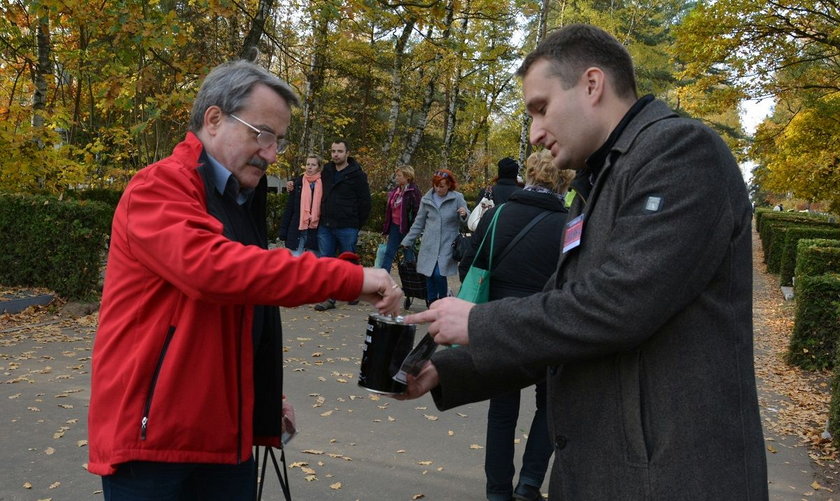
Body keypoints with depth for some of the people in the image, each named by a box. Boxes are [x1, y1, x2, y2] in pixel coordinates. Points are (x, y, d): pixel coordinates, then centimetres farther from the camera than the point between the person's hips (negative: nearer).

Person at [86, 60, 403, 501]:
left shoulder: (243, 199, 14)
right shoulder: (159, 187, -13)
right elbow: (211, 267, -32)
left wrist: (266, 394, 15)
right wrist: (351, 278, -30)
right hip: (154, 433, -7)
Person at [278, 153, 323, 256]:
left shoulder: (323, 184, 1)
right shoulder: (297, 182, 4)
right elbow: (289, 208, 6)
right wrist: (283, 230, 2)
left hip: (315, 231, 0)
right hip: (297, 230, 0)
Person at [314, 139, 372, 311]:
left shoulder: (357, 174, -4)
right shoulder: (326, 171, 12)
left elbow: (365, 202, -3)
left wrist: (357, 225, -2)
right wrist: (323, 219, 15)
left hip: (347, 227, -5)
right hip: (326, 226, 5)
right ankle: (329, 298, 6)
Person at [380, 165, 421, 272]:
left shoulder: (413, 191, -12)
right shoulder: (395, 190, 11)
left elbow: (416, 211, -15)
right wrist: (386, 226, 16)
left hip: (406, 227, -7)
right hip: (395, 226, 7)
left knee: (409, 255, 4)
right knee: (388, 252, 6)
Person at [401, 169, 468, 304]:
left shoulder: (457, 198, -2)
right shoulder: (427, 200, 7)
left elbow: (465, 222, 2)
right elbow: (419, 223, 15)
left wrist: (464, 215, -22)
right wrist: (407, 241, 13)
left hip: (447, 246, -3)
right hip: (429, 246, 3)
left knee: (439, 274, -15)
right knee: (429, 275, 2)